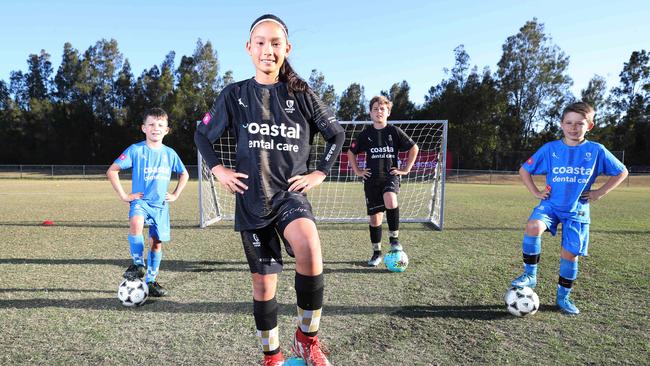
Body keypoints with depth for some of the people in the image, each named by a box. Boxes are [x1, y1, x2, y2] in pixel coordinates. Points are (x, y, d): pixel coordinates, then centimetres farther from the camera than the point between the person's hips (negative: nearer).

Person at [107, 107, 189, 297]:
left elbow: (184, 174, 19)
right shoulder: (135, 150, -6)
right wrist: (123, 195, -8)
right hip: (140, 200, -3)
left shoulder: (170, 153, 4)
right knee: (136, 224, -35)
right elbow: (112, 171, -4)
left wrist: (175, 194, 9)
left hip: (161, 204, 3)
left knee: (157, 242, 6)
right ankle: (138, 264, -15)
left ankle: (151, 281, 21)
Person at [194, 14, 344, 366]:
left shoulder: (301, 94, 2)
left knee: (308, 248, -32)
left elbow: (336, 134, 11)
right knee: (263, 282, 7)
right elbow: (202, 135, 13)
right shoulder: (235, 94, 3)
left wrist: (320, 172, 2)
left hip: (290, 193, -1)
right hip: (252, 200, 1)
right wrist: (218, 170, 0)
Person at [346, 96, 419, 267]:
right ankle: (377, 252, 20)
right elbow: (351, 152, 16)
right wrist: (358, 171, 7)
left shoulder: (394, 131, -1)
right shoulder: (365, 133, 3)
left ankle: (394, 237, -13)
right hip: (372, 179, 2)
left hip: (391, 175, -2)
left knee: (390, 201, -33)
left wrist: (406, 169, 2)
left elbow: (414, 148, 7)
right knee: (375, 217, 3)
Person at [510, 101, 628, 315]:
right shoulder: (550, 149, -3)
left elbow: (621, 172, 10)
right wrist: (536, 192, -2)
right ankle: (530, 275, -14)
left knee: (570, 254, 1)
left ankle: (563, 297, 22)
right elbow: (524, 170, 7)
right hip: (551, 204, 0)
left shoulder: (596, 151, -2)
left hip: (577, 210, 1)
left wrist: (600, 193, 1)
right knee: (533, 227, -30)